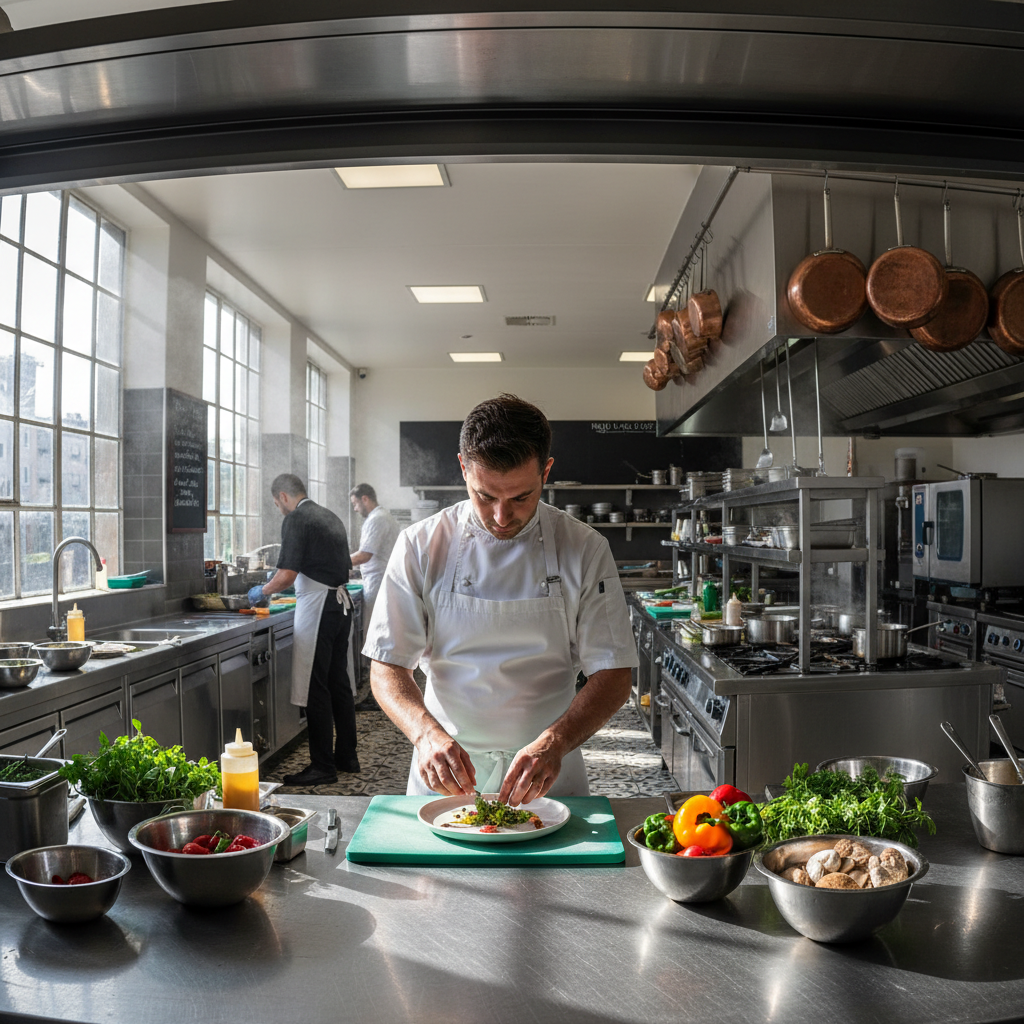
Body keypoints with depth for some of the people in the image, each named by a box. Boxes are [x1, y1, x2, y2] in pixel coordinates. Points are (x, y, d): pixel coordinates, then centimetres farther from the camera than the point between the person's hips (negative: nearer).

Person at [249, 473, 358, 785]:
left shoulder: (296, 520, -10)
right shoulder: (331, 517, 16)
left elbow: (287, 575, -17)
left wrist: (263, 591, 3)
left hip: (317, 607, -9)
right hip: (341, 602, 9)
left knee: (315, 689, -3)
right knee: (339, 682, 15)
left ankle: (323, 767, 1)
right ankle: (346, 757, 22)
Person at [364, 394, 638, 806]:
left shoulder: (584, 549, -6)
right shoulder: (421, 546, -6)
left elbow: (612, 675, -6)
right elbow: (387, 667, -4)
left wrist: (555, 742, -22)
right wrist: (426, 733, -23)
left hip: (548, 773, 1)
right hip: (446, 771, -1)